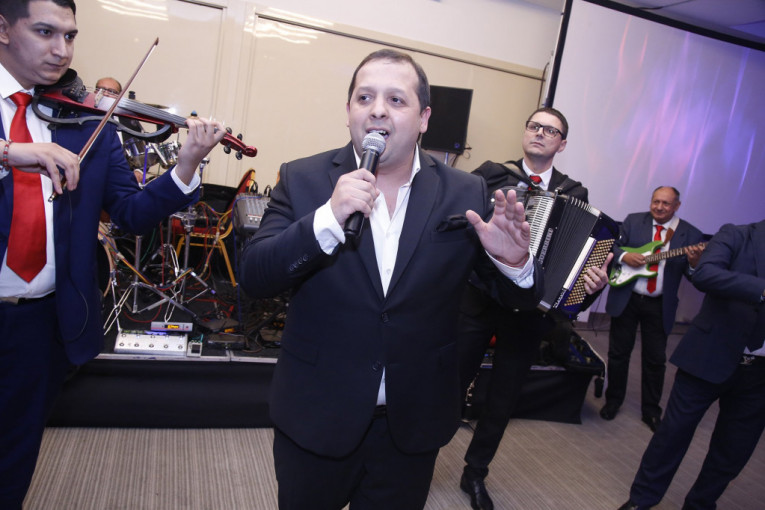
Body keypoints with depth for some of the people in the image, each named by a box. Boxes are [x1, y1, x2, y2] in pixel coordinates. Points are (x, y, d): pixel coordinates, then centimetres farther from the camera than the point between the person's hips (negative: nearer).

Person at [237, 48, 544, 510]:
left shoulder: (464, 194, -5)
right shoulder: (303, 180, -6)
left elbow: (523, 297, -2)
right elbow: (254, 278, -15)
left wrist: (514, 262, -25)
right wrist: (328, 218, -29)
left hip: (412, 428, 1)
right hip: (315, 420, 0)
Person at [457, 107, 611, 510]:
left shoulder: (575, 194, 5)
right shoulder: (491, 174, 1)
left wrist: (596, 280, -18)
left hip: (529, 311, 2)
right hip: (478, 302, -2)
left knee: (503, 400, 14)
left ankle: (475, 474, 36)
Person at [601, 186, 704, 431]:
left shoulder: (690, 234, 0)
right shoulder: (633, 221, 3)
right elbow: (611, 246, 4)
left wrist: (694, 263, -25)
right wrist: (624, 256, -17)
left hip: (660, 306, 0)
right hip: (626, 299, 0)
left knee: (655, 360, 9)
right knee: (618, 353, 9)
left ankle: (651, 411, 26)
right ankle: (613, 400, 28)